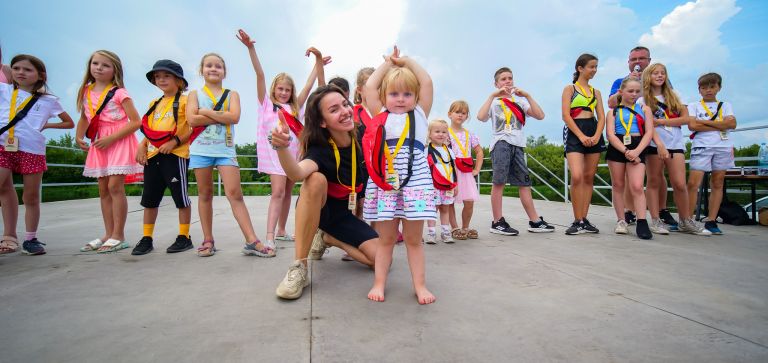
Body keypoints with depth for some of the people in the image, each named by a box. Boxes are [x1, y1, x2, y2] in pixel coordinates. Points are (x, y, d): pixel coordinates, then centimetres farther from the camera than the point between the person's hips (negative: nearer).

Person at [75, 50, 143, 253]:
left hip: (119, 142, -6)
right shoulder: (86, 92, 11)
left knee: (115, 186, -10)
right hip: (99, 144, 6)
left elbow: (136, 122, -12)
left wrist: (111, 138, -17)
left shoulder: (119, 93, -7)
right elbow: (84, 117, 24)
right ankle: (108, 234, 14)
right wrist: (79, 136, 8)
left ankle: (118, 236, -3)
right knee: (103, 189, 7)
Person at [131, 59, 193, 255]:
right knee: (149, 199, 9)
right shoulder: (154, 104, 20)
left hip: (175, 155, -7)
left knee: (181, 197, 0)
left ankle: (184, 237, 11)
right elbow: (148, 129, 22)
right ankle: (146, 239, 18)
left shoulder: (185, 101, -1)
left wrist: (175, 142, -18)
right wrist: (142, 146, 6)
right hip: (152, 156, 7)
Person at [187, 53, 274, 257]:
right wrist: (222, 116, -9)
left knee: (235, 194, -9)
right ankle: (208, 240, 15)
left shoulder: (232, 94, 11)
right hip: (201, 149, 1)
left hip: (226, 149, -1)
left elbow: (234, 117, -9)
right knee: (205, 194, 6)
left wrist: (206, 111, -7)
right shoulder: (195, 94, 10)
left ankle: (252, 241, -13)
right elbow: (192, 119, -8)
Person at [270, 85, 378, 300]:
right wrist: (282, 147, -65)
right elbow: (297, 173, -48)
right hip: (316, 211, -3)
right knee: (316, 179, -38)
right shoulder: (320, 150, -25)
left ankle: (328, 239, 9)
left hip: (346, 215, 4)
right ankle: (299, 268, -31)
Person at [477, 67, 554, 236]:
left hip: (518, 144, 4)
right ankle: (497, 222, -5)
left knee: (524, 182, 5)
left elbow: (540, 115, 4)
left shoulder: (520, 100, 18)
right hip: (501, 143, -4)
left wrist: (527, 95, -2)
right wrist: (492, 95, -12)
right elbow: (481, 117, -13)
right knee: (499, 181, -9)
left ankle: (534, 221, 9)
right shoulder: (494, 101, 9)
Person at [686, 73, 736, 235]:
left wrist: (704, 122, -6)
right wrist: (720, 125, -3)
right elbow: (692, 125, -5)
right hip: (701, 147, -3)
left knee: (717, 184, 2)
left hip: (723, 147, 3)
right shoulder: (694, 106, 11)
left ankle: (711, 221, 5)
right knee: (693, 183, -12)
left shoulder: (725, 105, 17)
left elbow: (732, 123, -1)